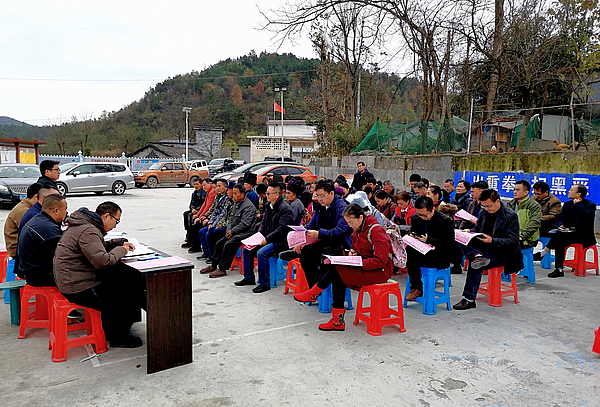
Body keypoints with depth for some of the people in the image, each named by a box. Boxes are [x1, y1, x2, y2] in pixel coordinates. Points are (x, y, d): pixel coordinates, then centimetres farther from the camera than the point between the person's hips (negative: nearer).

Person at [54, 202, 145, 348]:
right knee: (128, 292, -7)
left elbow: (96, 247, 29)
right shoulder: (88, 231, -22)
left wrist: (119, 243, 13)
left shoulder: (83, 225, 12)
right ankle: (118, 337, 9)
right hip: (80, 289, -11)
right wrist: (121, 250, -15)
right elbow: (103, 261, -33)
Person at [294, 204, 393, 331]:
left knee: (336, 269, -21)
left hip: (381, 270, -8)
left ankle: (313, 293, -2)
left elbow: (380, 261, -24)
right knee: (337, 278, -17)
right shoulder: (357, 230, 8)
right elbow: (356, 248, 24)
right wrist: (353, 252, 0)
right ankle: (337, 321, -16)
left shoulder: (376, 231, -18)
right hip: (365, 266, 8)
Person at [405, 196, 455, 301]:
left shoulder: (445, 221, -11)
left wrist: (428, 240, -26)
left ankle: (417, 289, -12)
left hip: (440, 258, -6)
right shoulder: (416, 218, 6)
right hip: (422, 251, 6)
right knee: (408, 249, -28)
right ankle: (415, 286, -18)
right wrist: (412, 237, -9)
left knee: (412, 255, -30)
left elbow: (449, 243, -15)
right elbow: (412, 232, 18)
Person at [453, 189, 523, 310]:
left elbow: (513, 241, -15)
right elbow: (477, 229, 20)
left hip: (501, 253, -7)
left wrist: (492, 241, -29)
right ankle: (477, 256, -40)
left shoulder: (511, 216, -11)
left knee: (475, 265, -30)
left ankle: (469, 299, -23)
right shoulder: (483, 213, 9)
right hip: (483, 248, 7)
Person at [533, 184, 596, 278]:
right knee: (559, 242, -26)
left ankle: (543, 253, -20)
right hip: (569, 232, 6)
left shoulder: (590, 205, -4)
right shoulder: (567, 204, 16)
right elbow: (561, 218, 13)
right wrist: (562, 225, -10)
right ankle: (559, 270, -26)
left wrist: (578, 204, -16)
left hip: (583, 235, -5)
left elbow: (587, 217, -25)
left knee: (560, 235, -30)